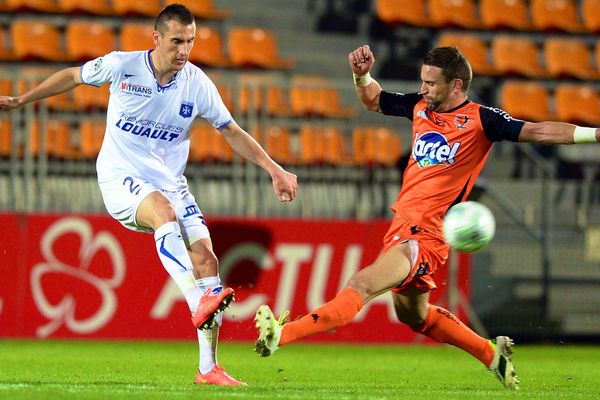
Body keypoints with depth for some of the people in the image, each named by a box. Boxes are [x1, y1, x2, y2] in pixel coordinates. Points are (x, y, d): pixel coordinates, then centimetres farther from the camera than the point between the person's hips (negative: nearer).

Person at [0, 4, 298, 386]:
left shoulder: (198, 83, -2)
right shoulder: (120, 66, -8)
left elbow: (232, 132, 10)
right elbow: (72, 77, 11)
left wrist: (275, 170, 4)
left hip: (170, 183, 3)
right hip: (121, 179, -3)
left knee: (206, 259, -14)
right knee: (165, 211, -37)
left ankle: (208, 368, -8)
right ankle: (199, 303, -53)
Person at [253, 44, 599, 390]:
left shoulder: (480, 120, -8)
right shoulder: (421, 106, 10)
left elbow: (537, 131, -13)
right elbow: (373, 101, 26)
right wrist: (362, 75, 5)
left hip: (426, 235, -9)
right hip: (402, 226, 9)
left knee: (361, 286, -23)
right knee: (413, 315, 24)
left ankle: (281, 335, -35)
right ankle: (492, 354, 37)